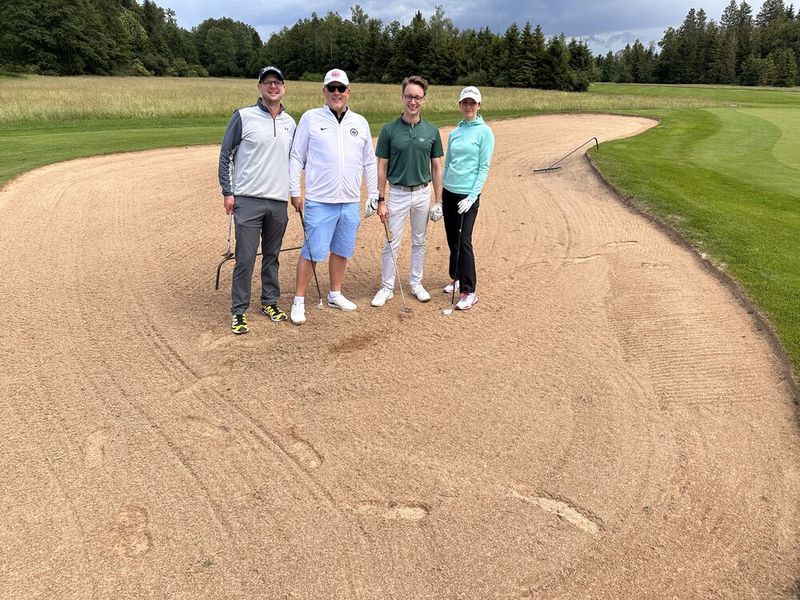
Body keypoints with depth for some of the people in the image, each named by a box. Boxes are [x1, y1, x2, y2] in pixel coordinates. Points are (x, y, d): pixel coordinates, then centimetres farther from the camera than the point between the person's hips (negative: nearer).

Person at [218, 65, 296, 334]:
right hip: (248, 200, -4)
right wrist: (227, 192, -5)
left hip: (279, 201, 4)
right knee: (245, 257, -5)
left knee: (272, 256, 13)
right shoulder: (243, 116, -2)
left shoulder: (290, 123, 12)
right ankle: (239, 311, 6)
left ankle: (270, 302, 25)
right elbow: (226, 155, 0)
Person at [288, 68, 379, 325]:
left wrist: (373, 195, 11)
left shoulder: (360, 122, 11)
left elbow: (369, 162, 15)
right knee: (313, 252, -4)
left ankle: (335, 294, 28)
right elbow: (296, 157, 1)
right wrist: (295, 192, -4)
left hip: (351, 202, 4)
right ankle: (298, 301, 7)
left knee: (342, 250, 13)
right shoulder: (311, 118, 1)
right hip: (319, 202, -4)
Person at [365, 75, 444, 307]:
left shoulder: (432, 131, 1)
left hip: (423, 193, 2)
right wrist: (380, 201, -7)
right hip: (397, 194, -2)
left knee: (419, 242, 13)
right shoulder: (389, 130, -5)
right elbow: (382, 168, -3)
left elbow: (436, 167, 4)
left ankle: (416, 282, 28)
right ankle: (387, 287, 16)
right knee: (391, 243, 3)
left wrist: (438, 201, 0)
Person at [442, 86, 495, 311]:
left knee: (463, 241, -9)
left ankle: (469, 292, -3)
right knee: (452, 239, 11)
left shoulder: (484, 132, -5)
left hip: (468, 195, -6)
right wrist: (441, 194, 14)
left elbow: (484, 168, -9)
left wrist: (472, 197, -15)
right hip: (448, 192, 6)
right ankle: (457, 278, 28)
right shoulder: (454, 133, 12)